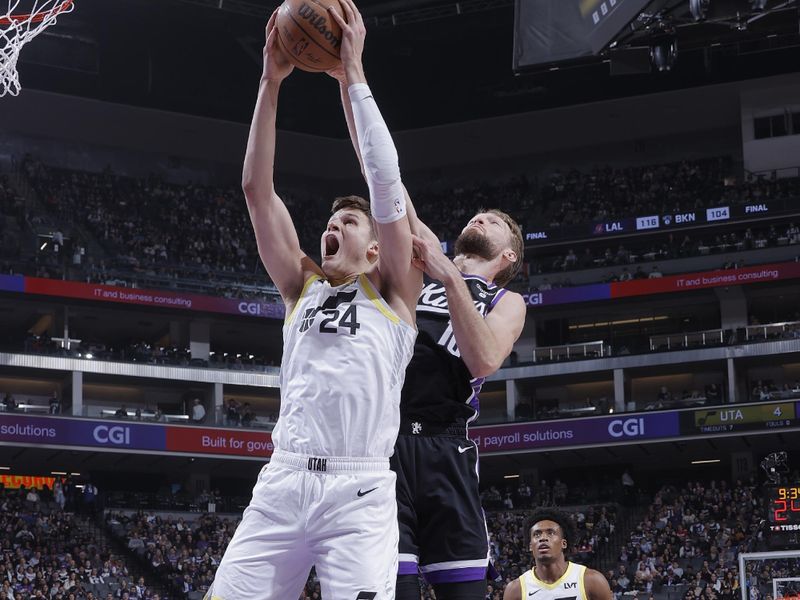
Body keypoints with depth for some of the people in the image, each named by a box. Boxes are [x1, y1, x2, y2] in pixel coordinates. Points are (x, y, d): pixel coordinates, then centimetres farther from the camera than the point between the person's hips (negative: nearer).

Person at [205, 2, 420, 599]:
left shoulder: (392, 289, 11)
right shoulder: (303, 286, 21)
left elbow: (386, 182, 0)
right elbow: (256, 187, 13)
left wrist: (354, 73, 0)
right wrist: (271, 83, 6)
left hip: (359, 491, -3)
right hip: (281, 483, 4)